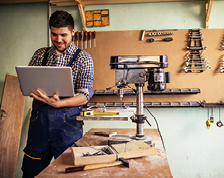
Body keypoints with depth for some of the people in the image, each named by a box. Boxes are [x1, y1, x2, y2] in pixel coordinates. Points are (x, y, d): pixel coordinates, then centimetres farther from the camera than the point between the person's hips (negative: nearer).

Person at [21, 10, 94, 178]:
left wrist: (59, 103, -24)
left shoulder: (83, 58, -1)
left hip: (67, 120, -3)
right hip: (39, 118, 3)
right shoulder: (40, 54, 11)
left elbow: (85, 95, -8)